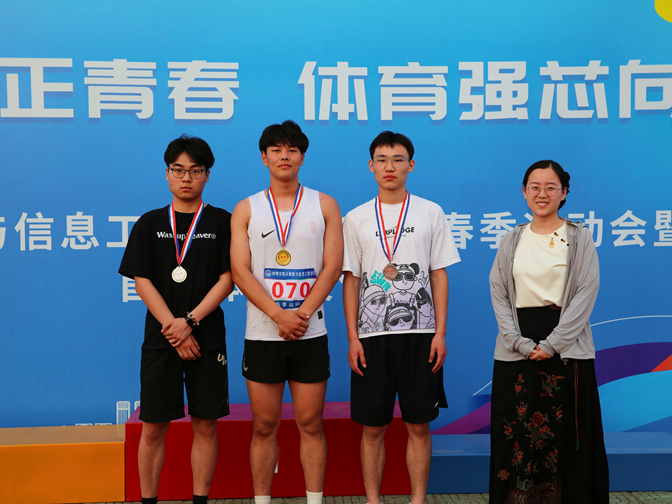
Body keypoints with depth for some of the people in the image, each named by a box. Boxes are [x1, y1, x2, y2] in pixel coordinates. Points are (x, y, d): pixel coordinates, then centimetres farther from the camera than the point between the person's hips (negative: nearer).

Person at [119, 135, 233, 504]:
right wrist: (174, 330, -10)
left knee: (205, 424, 3)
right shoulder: (149, 224, 7)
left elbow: (227, 279, -2)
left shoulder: (222, 222, 4)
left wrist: (190, 322, -13)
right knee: (153, 427, 4)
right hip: (160, 339, 1)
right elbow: (142, 282, 1)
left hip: (207, 337, -1)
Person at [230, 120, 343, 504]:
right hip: (262, 334, 0)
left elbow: (332, 267, 0)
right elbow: (240, 271, -2)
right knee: (264, 426, 6)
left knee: (311, 424, 5)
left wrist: (301, 314, -12)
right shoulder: (246, 209, 7)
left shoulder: (324, 205, 7)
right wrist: (280, 316, -14)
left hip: (311, 334, 0)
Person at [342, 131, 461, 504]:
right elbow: (350, 280, 7)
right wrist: (353, 338, -1)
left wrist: (440, 333, -2)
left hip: (420, 333, 0)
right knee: (372, 427, 5)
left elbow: (439, 275, 5)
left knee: (418, 425, 4)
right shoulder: (356, 218, 7)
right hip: (371, 334, 1)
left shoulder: (430, 213, 6)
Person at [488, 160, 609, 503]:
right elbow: (498, 294, 5)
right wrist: (521, 343, -8)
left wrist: (552, 344, -12)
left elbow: (586, 292, -3)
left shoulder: (579, 238, 4)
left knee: (568, 435, 0)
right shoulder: (511, 242, 10)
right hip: (517, 351, 2)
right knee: (516, 435, 3)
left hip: (567, 350, -2)